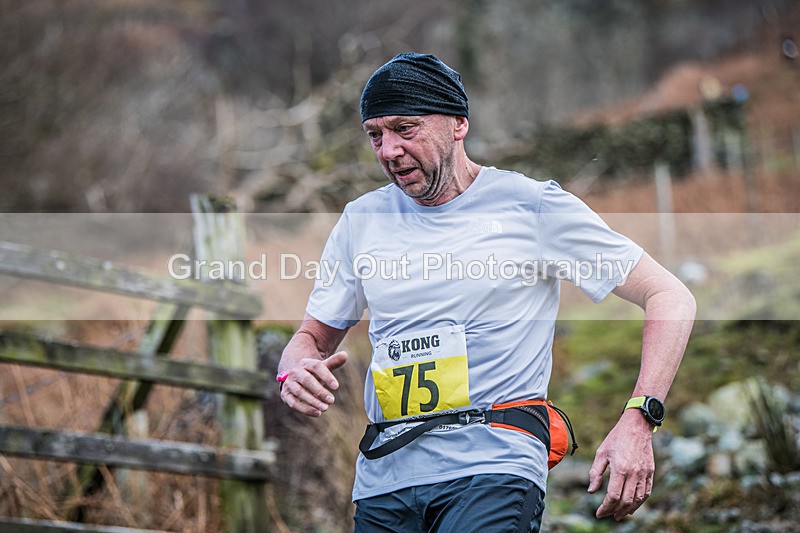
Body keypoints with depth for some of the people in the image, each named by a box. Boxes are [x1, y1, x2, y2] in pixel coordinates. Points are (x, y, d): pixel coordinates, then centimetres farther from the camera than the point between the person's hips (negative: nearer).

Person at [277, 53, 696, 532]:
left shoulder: (532, 205, 1)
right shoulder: (362, 219, 14)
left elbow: (672, 299, 1)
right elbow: (313, 336, 23)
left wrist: (639, 421, -12)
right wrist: (297, 374, -3)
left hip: (493, 469, -5)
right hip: (383, 479, 5)